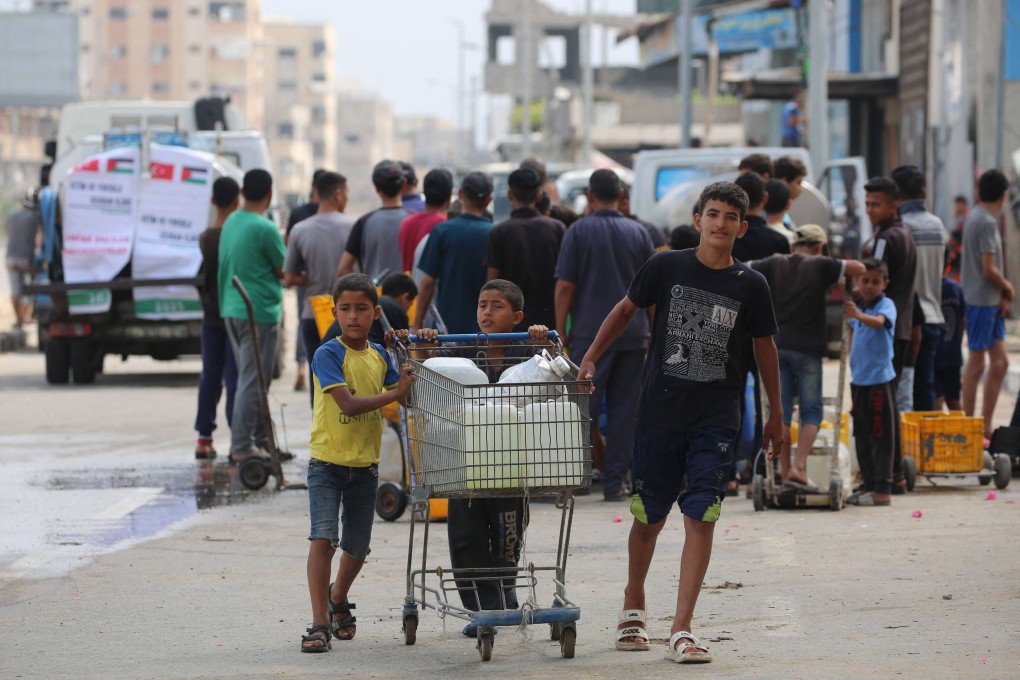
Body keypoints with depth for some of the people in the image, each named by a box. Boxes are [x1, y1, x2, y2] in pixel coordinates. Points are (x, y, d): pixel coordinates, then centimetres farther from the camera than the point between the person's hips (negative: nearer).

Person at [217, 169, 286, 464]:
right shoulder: (265, 229, -16)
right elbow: (284, 271, -8)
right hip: (259, 312, -8)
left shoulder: (231, 222, 9)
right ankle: (242, 447, -5)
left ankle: (260, 439, 23)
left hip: (231, 309, 8)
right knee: (252, 380, -5)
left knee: (249, 376, 16)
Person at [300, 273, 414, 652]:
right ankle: (319, 624, -16)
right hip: (327, 461, -5)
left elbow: (403, 395, 5)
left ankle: (338, 599, 44)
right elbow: (348, 404, -22)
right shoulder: (327, 355, -12)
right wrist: (396, 393, -23)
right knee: (323, 538, -19)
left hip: (365, 465, 5)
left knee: (357, 547, 14)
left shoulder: (379, 355, 5)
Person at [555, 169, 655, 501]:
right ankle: (615, 481, 4)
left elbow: (564, 287, -5)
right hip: (632, 333, 2)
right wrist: (653, 332, 17)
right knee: (624, 409, 5)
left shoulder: (579, 231, -3)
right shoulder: (637, 233, 5)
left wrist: (562, 333, 2)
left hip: (590, 334, -2)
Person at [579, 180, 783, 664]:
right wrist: (591, 357, 10)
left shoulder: (749, 285, -1)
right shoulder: (666, 267, -3)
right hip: (660, 411, 0)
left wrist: (775, 414, 16)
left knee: (701, 518, -9)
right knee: (649, 516, 10)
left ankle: (681, 631, -7)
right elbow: (627, 308, 13)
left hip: (716, 420, 0)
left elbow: (764, 347, 11)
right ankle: (633, 605, 35)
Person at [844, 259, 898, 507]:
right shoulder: (856, 306, 13)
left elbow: (878, 322, -30)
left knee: (881, 435, -5)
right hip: (859, 378, 7)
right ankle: (868, 484, 20)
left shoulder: (886, 305, -8)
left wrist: (858, 315, -48)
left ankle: (882, 489, -3)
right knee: (862, 436, 12)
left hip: (880, 377, -7)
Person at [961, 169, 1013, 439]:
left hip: (991, 302, 9)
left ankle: (986, 426, 16)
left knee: (1000, 362, 11)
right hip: (981, 301, -9)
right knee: (976, 363, -3)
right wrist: (1007, 288, -2)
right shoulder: (986, 222, -17)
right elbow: (989, 270, -20)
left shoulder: (976, 217, 12)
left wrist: (1003, 294, 2)